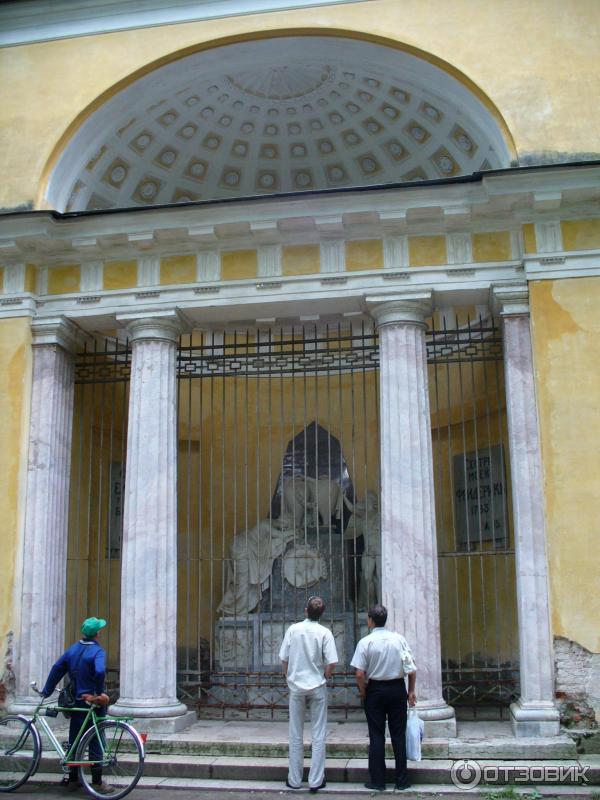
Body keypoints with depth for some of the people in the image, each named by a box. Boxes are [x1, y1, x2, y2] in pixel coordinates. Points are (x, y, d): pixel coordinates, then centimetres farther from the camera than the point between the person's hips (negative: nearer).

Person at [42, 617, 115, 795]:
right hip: (93, 703, -6)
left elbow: (57, 670, 5)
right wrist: (99, 692, -17)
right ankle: (97, 782, 6)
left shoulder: (72, 649, 5)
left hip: (76, 701, 6)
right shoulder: (97, 651, -15)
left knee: (74, 741, 15)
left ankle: (72, 779, 21)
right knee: (95, 743, 2)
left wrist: (46, 691, 13)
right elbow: (100, 672, -31)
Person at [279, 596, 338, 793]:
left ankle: (294, 779, 18)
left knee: (296, 736, 11)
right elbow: (332, 663, -14)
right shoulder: (324, 633, -9)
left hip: (296, 686, 1)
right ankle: (316, 781, 8)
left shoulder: (293, 629, -5)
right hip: (317, 687, -1)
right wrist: (324, 677, 5)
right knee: (318, 736, 7)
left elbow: (284, 659, -3)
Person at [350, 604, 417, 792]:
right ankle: (402, 781, 16)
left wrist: (363, 691, 1)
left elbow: (359, 674, -15)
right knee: (399, 734, 10)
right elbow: (412, 669, -4)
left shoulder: (365, 642, -11)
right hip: (397, 688, 2)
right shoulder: (399, 639, -4)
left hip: (375, 689, -2)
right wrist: (411, 691, 6)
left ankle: (377, 780, 12)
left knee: (376, 735, 7)